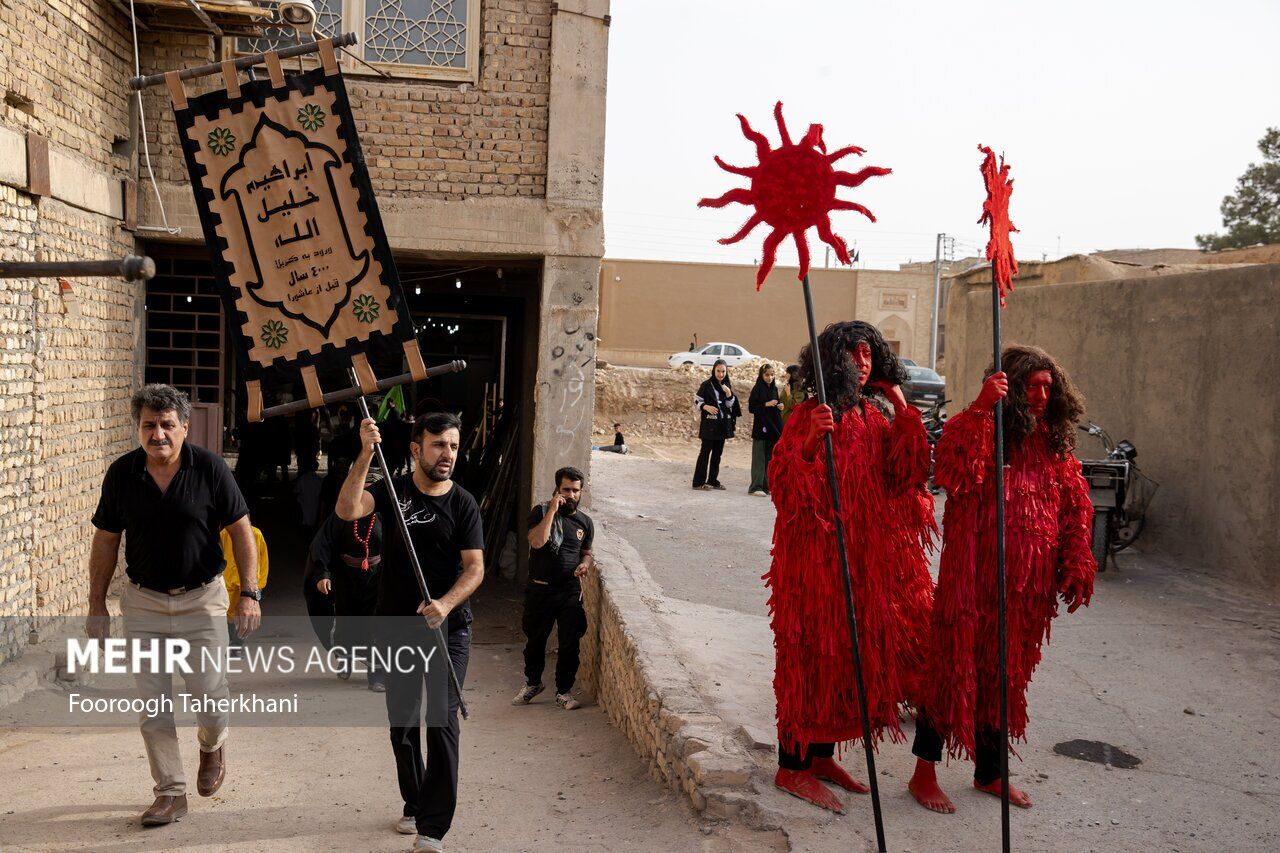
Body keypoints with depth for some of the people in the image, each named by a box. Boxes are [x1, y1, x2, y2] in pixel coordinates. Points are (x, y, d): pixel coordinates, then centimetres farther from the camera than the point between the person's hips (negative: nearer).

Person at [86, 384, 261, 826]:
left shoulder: (209, 468, -10)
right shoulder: (122, 473, -3)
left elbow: (241, 531, -6)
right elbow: (105, 540, 6)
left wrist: (249, 592, -12)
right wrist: (96, 604, 5)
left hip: (202, 598, -2)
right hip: (143, 602, 2)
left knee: (210, 694, -3)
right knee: (152, 703, 5)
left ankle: (213, 744, 32)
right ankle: (170, 792, 19)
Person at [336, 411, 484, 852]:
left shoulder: (463, 503, -4)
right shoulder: (394, 490, -2)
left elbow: (475, 567, -9)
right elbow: (347, 510, -21)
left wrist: (445, 604, -27)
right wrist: (365, 455, -32)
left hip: (448, 629, -2)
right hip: (398, 627, 2)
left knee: (442, 723, -8)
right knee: (402, 722, 14)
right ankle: (414, 805, 34)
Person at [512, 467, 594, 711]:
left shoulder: (585, 522, 7)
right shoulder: (541, 512, -5)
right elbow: (537, 541, -21)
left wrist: (585, 564, -4)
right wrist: (552, 510, -22)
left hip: (570, 591, 2)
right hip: (540, 589, -1)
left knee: (569, 643, 0)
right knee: (535, 640, 14)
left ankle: (564, 691, 16)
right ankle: (532, 683, 37)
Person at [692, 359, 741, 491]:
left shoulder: (727, 385, 10)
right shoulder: (706, 385, -5)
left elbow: (730, 405, 8)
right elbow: (697, 400, -4)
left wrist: (728, 393, -10)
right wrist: (706, 407, -23)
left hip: (722, 423, 5)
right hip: (709, 422, -5)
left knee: (717, 452, 8)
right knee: (705, 451, -7)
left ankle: (713, 480, 15)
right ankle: (699, 482, -6)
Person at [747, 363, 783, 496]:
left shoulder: (774, 389, 12)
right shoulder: (757, 389, -6)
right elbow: (751, 408, -10)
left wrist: (780, 407, -2)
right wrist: (766, 404, -19)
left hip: (773, 427, 6)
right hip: (761, 428, -6)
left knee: (769, 458, 7)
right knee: (759, 458, -4)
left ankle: (766, 485, 13)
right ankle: (756, 487, -3)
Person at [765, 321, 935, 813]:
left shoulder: (874, 417, 11)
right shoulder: (808, 416, -10)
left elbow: (907, 473, 2)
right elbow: (782, 482, -18)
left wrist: (902, 408, 0)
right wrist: (811, 441, -32)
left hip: (867, 557, 7)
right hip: (817, 552, -7)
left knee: (844, 652, 13)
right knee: (812, 653, -1)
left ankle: (821, 756, 28)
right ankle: (791, 767, 12)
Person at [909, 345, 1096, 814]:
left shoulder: (1054, 443, 10)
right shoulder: (982, 430, -10)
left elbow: (1074, 509, 14)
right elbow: (951, 472, -31)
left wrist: (1075, 568, 7)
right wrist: (980, 408, -37)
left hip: (1029, 582, 6)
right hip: (973, 576, -6)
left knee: (1005, 672, 16)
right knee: (956, 666, 1)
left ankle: (989, 771, 32)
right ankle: (924, 772, 14)